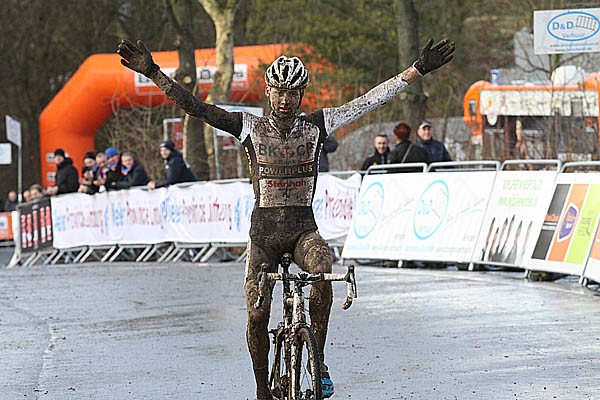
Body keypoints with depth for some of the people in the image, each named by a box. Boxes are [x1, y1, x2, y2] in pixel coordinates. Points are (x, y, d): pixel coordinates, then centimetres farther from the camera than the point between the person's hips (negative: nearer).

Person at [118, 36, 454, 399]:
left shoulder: (316, 126, 1)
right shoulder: (251, 128, -1)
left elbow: (370, 100, -2)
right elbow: (196, 108, -6)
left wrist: (419, 69, -7)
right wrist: (153, 73, -14)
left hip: (303, 227, -1)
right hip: (264, 230, 1)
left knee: (322, 267, -33)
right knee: (257, 315, -7)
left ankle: (319, 360, -20)